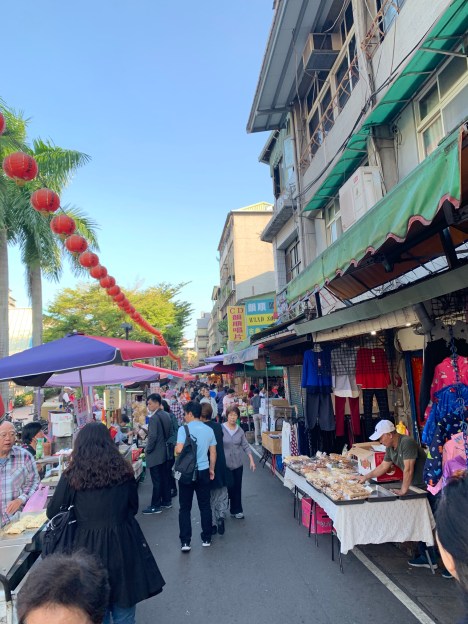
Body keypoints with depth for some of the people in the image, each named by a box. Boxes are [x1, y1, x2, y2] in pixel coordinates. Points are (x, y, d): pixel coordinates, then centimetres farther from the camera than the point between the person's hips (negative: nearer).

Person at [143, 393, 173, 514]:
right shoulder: (166, 415, 5)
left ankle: (155, 506, 11)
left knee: (157, 481, 1)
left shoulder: (154, 418, -21)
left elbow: (153, 437, -24)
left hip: (155, 454, -9)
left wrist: (147, 450, -11)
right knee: (165, 478, 16)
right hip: (165, 452, 9)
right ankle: (166, 501, 27)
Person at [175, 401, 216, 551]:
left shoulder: (183, 429, -13)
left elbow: (179, 450, -22)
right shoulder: (209, 430, 0)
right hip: (203, 471, 3)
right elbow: (213, 452, 5)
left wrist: (175, 448, 1)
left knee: (185, 508, 8)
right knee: (205, 506, 14)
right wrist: (211, 469, 16)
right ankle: (206, 538, 22)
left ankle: (185, 542, 10)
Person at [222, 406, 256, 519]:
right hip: (224, 464, -3)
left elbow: (245, 446, 5)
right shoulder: (221, 429, -11)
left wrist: (251, 460, -1)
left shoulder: (240, 430, 1)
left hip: (237, 464, 4)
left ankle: (236, 510, 25)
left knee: (237, 487, 11)